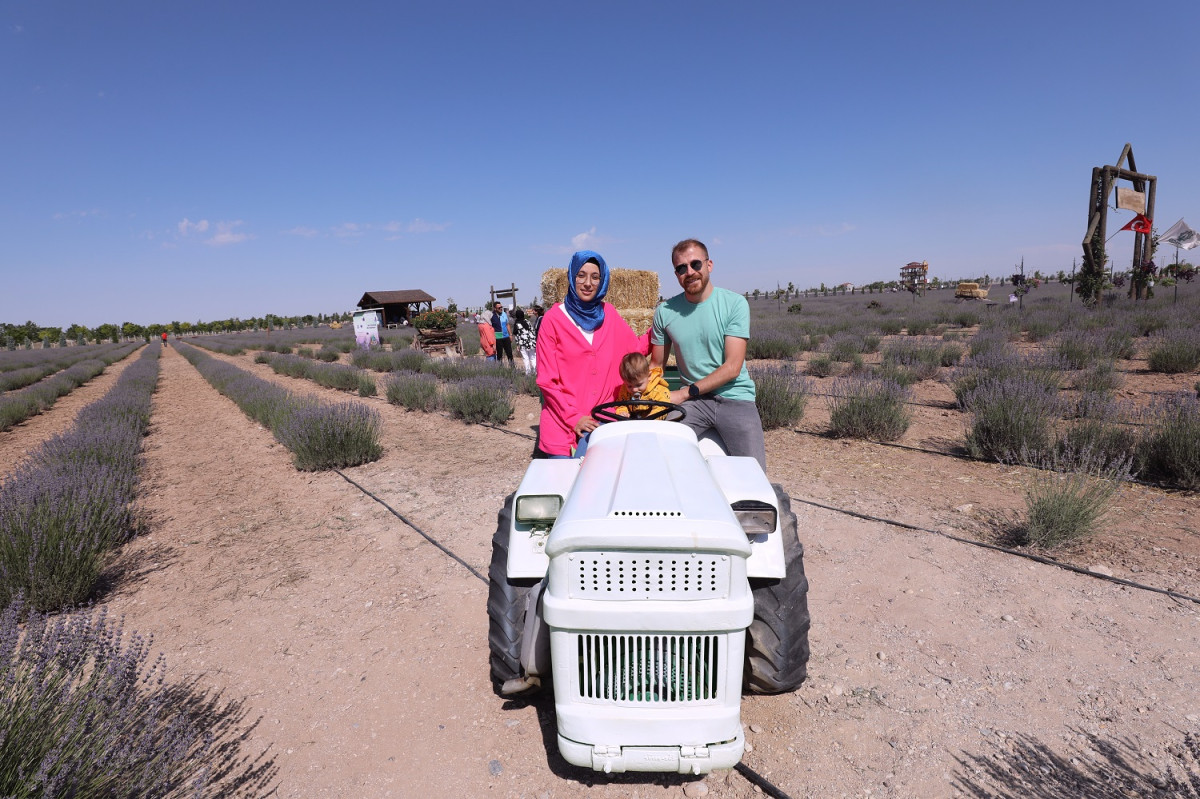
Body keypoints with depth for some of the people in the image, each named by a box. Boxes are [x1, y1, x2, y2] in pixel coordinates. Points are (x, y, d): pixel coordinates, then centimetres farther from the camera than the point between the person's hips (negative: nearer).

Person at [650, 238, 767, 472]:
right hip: (693, 401, 2)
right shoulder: (665, 312, 4)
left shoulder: (735, 303, -4)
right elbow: (656, 365, 13)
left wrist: (685, 393, -15)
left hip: (734, 397, -2)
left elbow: (732, 367, -9)